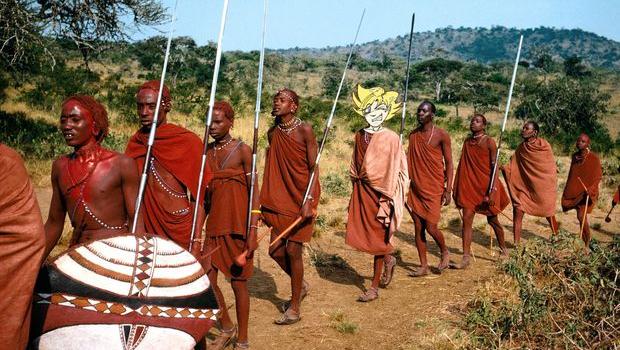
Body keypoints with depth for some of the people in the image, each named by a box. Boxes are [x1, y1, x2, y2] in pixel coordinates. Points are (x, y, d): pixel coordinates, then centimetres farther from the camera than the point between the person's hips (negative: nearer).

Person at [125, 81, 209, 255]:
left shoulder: (188, 142, -6)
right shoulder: (135, 143, 6)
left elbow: (197, 197, -7)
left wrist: (196, 242, -15)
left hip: (179, 230, -3)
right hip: (145, 230, 3)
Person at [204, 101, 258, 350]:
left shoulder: (242, 150, -7)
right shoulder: (206, 152, 7)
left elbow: (253, 192, -8)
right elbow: (205, 194, 12)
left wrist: (252, 230, -14)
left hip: (237, 224, -5)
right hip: (214, 224, 5)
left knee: (238, 282, 3)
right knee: (206, 281, 5)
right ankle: (226, 329, 29)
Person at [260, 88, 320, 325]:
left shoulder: (304, 130, -10)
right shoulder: (272, 133, 7)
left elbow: (314, 168, -11)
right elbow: (271, 169, 10)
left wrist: (308, 201, -20)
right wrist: (265, 203, 8)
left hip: (301, 199, -6)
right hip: (280, 199, 6)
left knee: (293, 250, -3)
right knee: (276, 250, 5)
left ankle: (294, 308, 12)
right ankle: (300, 286, 33)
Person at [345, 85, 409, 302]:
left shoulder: (390, 139, -11)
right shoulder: (360, 136, 6)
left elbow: (393, 172, -12)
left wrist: (386, 201, -15)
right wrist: (355, 194, 14)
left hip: (380, 193, -6)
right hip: (362, 192, 6)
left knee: (377, 238, 3)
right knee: (359, 235, 8)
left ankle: (374, 287, 15)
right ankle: (388, 259, 37)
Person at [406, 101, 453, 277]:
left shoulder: (441, 135, -6)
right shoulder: (413, 135, 8)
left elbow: (449, 163, -5)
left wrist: (448, 190, -10)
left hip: (433, 189, -5)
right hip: (415, 188, 5)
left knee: (431, 227, -7)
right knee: (418, 227, 6)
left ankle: (445, 252, 22)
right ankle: (423, 266, 15)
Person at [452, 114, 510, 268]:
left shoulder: (489, 142, -7)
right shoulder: (467, 142, 8)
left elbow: (495, 167, -11)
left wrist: (493, 190, -18)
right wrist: (456, 188, 9)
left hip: (485, 186, -4)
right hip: (469, 185, 4)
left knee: (492, 220, 10)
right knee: (466, 220, -6)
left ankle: (503, 250, 33)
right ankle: (466, 258, -5)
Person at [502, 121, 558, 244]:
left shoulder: (544, 145, -8)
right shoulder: (521, 148, 1)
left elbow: (551, 166, -1)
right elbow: (512, 166, 1)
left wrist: (553, 185, -2)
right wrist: (503, 167, -17)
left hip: (543, 186, -2)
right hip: (524, 186, 2)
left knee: (548, 212, 13)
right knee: (518, 211, -10)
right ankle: (516, 243, -4)